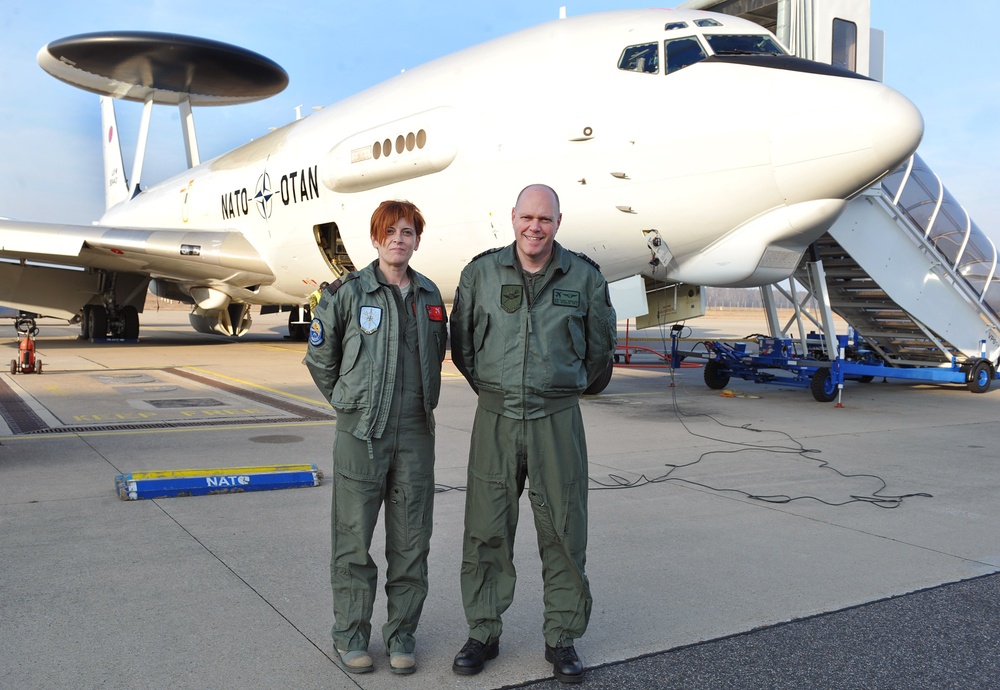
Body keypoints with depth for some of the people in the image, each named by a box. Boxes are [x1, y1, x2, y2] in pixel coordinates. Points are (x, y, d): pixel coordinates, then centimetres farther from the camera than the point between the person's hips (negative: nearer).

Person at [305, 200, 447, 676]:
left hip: (415, 432, 4)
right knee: (354, 538, 5)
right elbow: (320, 358, 5)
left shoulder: (430, 296, 8)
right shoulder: (347, 293, -5)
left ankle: (401, 633, 23)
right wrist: (350, 403, 10)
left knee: (411, 540, 9)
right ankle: (351, 634, 21)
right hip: (361, 433, -3)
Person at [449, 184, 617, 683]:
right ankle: (483, 633, 23)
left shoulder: (584, 277, 1)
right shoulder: (480, 273, 2)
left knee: (563, 532, 5)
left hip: (557, 419, 0)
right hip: (496, 419, 1)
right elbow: (461, 343, 13)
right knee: (486, 530, 6)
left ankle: (561, 638, 21)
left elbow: (600, 346, 14)